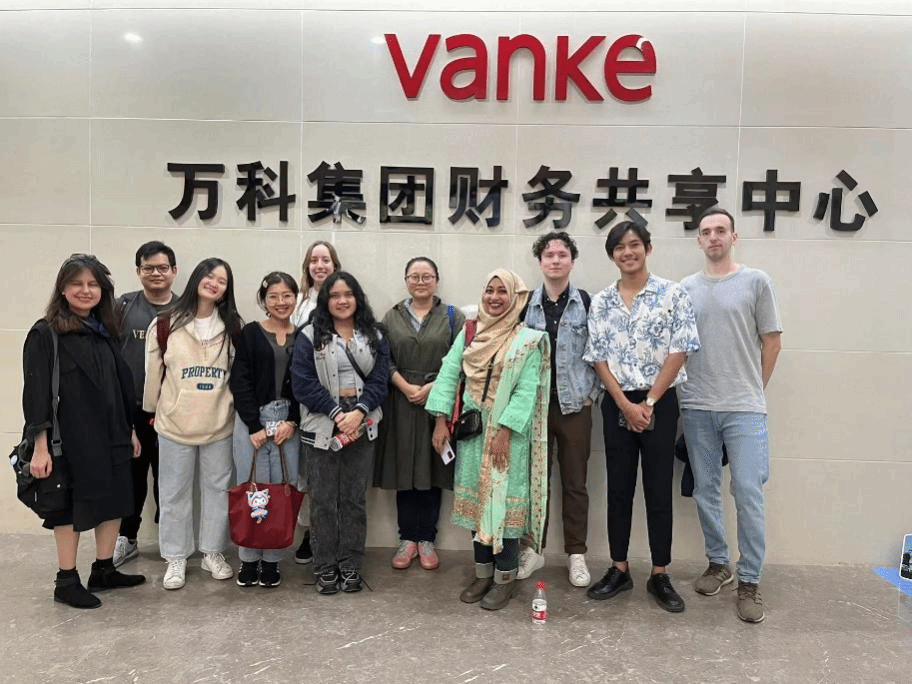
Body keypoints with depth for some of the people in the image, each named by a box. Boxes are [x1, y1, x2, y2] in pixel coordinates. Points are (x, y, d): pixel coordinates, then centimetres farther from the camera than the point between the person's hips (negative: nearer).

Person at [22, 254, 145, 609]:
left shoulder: (105, 332, 10)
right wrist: (40, 447, -16)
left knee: (114, 501, 11)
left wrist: (130, 430, 15)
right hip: (71, 440, -6)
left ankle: (104, 570, 27)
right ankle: (66, 582, 21)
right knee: (71, 507, 6)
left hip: (111, 436, 6)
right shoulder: (45, 334, -8)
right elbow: (36, 392, -12)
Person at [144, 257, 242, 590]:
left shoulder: (233, 328, 1)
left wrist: (237, 410, 9)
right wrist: (152, 410, 10)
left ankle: (213, 552, 28)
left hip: (219, 425, 1)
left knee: (217, 489, 12)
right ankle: (176, 557, 25)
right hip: (175, 425, -1)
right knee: (175, 493, 9)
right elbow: (153, 371, 3)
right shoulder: (165, 325, -4)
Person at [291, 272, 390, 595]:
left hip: (362, 426, 2)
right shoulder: (310, 336, 2)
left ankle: (350, 565, 21)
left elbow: (379, 380, 0)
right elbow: (303, 382, -7)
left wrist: (358, 413, -15)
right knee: (323, 500, 4)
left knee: (355, 498, 8)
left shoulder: (374, 336, 8)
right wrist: (336, 413, -14)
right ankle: (325, 567, 17)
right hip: (321, 426, -2)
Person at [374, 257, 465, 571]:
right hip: (401, 401, 1)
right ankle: (407, 538, 17)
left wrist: (431, 387, -12)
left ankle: (426, 539, 16)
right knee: (404, 468, 5)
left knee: (432, 468, 3)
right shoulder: (392, 317, 10)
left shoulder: (453, 317, 5)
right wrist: (405, 386, -11)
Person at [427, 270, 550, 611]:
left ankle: (505, 577, 14)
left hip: (507, 433, -4)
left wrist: (504, 432, -18)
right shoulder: (468, 334, 7)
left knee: (503, 499, 0)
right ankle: (483, 572, 25)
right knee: (475, 497, 11)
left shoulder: (528, 340, -5)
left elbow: (526, 390, -12)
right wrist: (441, 421, -6)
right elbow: (448, 375, 2)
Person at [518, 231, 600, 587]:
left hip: (574, 404, -2)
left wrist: (591, 393, -5)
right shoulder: (527, 303, 5)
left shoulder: (587, 303, -1)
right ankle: (533, 548, 23)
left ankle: (576, 554, 19)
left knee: (575, 482, 7)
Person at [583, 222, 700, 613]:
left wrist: (648, 403, -11)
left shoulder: (672, 294, -3)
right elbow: (598, 358, 1)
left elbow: (679, 352, -7)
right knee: (619, 488, 9)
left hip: (659, 403, -2)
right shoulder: (601, 302, 5)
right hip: (616, 405, 2)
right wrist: (625, 405, -9)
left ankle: (660, 576, 17)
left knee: (658, 489, 4)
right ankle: (619, 570, 21)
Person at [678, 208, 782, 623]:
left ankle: (749, 581, 10)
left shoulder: (756, 282, 1)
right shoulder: (685, 289, 8)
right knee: (706, 491, 11)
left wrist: (751, 391, 5)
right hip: (697, 408, 3)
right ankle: (717, 563, 27)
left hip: (744, 409, -3)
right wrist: (686, 391, 6)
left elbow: (772, 342, 4)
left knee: (748, 494, -3)